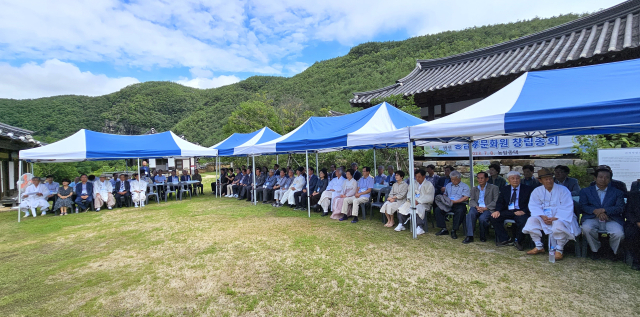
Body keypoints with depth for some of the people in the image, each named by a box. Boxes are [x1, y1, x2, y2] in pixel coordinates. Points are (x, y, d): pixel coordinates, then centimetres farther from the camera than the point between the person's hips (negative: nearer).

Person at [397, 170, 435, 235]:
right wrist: (411, 199, -11)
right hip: (413, 202, 6)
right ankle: (401, 224, -9)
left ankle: (419, 228, -37)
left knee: (418, 208, -37)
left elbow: (430, 198, -13)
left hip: (424, 203, -6)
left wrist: (418, 201, -21)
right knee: (402, 207, -16)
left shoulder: (429, 185, -3)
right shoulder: (414, 184, 16)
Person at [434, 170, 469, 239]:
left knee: (460, 211, -38)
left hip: (459, 204, -4)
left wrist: (454, 201, -17)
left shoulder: (465, 186, 7)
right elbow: (445, 194, 25)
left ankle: (454, 230, -26)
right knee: (437, 209, -21)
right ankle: (444, 229, -15)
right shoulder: (448, 185, 25)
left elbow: (466, 198, -6)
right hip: (448, 204, 5)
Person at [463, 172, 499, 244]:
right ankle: (469, 236, -31)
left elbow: (496, 201, 0)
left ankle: (483, 237, -8)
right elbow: (471, 201, 10)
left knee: (482, 218, -35)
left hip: (488, 209, -3)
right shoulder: (474, 189, 23)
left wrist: (485, 208, -14)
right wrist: (477, 207, -13)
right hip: (476, 208, 3)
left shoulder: (494, 188, 12)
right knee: (470, 214, -33)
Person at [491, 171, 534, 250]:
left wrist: (524, 211, -21)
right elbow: (500, 202, 11)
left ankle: (518, 241, -6)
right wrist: (497, 211, -10)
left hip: (520, 212, -3)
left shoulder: (528, 189, 6)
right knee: (494, 218, -21)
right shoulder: (504, 189, 15)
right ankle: (505, 240, -5)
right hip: (508, 211, 3)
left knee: (523, 221, -35)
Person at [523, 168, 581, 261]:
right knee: (531, 220, -24)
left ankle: (559, 250, -16)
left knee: (559, 225, -36)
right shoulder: (537, 191, 5)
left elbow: (566, 208, -13)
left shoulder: (563, 190, -4)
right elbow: (534, 206, -2)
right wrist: (542, 216, -20)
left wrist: (555, 218, -25)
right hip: (544, 217, 3)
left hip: (560, 217, -3)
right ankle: (539, 247, -8)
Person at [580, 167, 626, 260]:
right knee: (586, 228, -33)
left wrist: (604, 210, -16)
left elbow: (620, 208, 2)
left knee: (619, 233, -30)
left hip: (611, 219, 1)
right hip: (592, 218, -1)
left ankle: (613, 251, 5)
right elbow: (583, 206, 1)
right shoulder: (585, 191, 13)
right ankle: (595, 249, -5)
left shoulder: (617, 192, 17)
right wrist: (595, 211, -18)